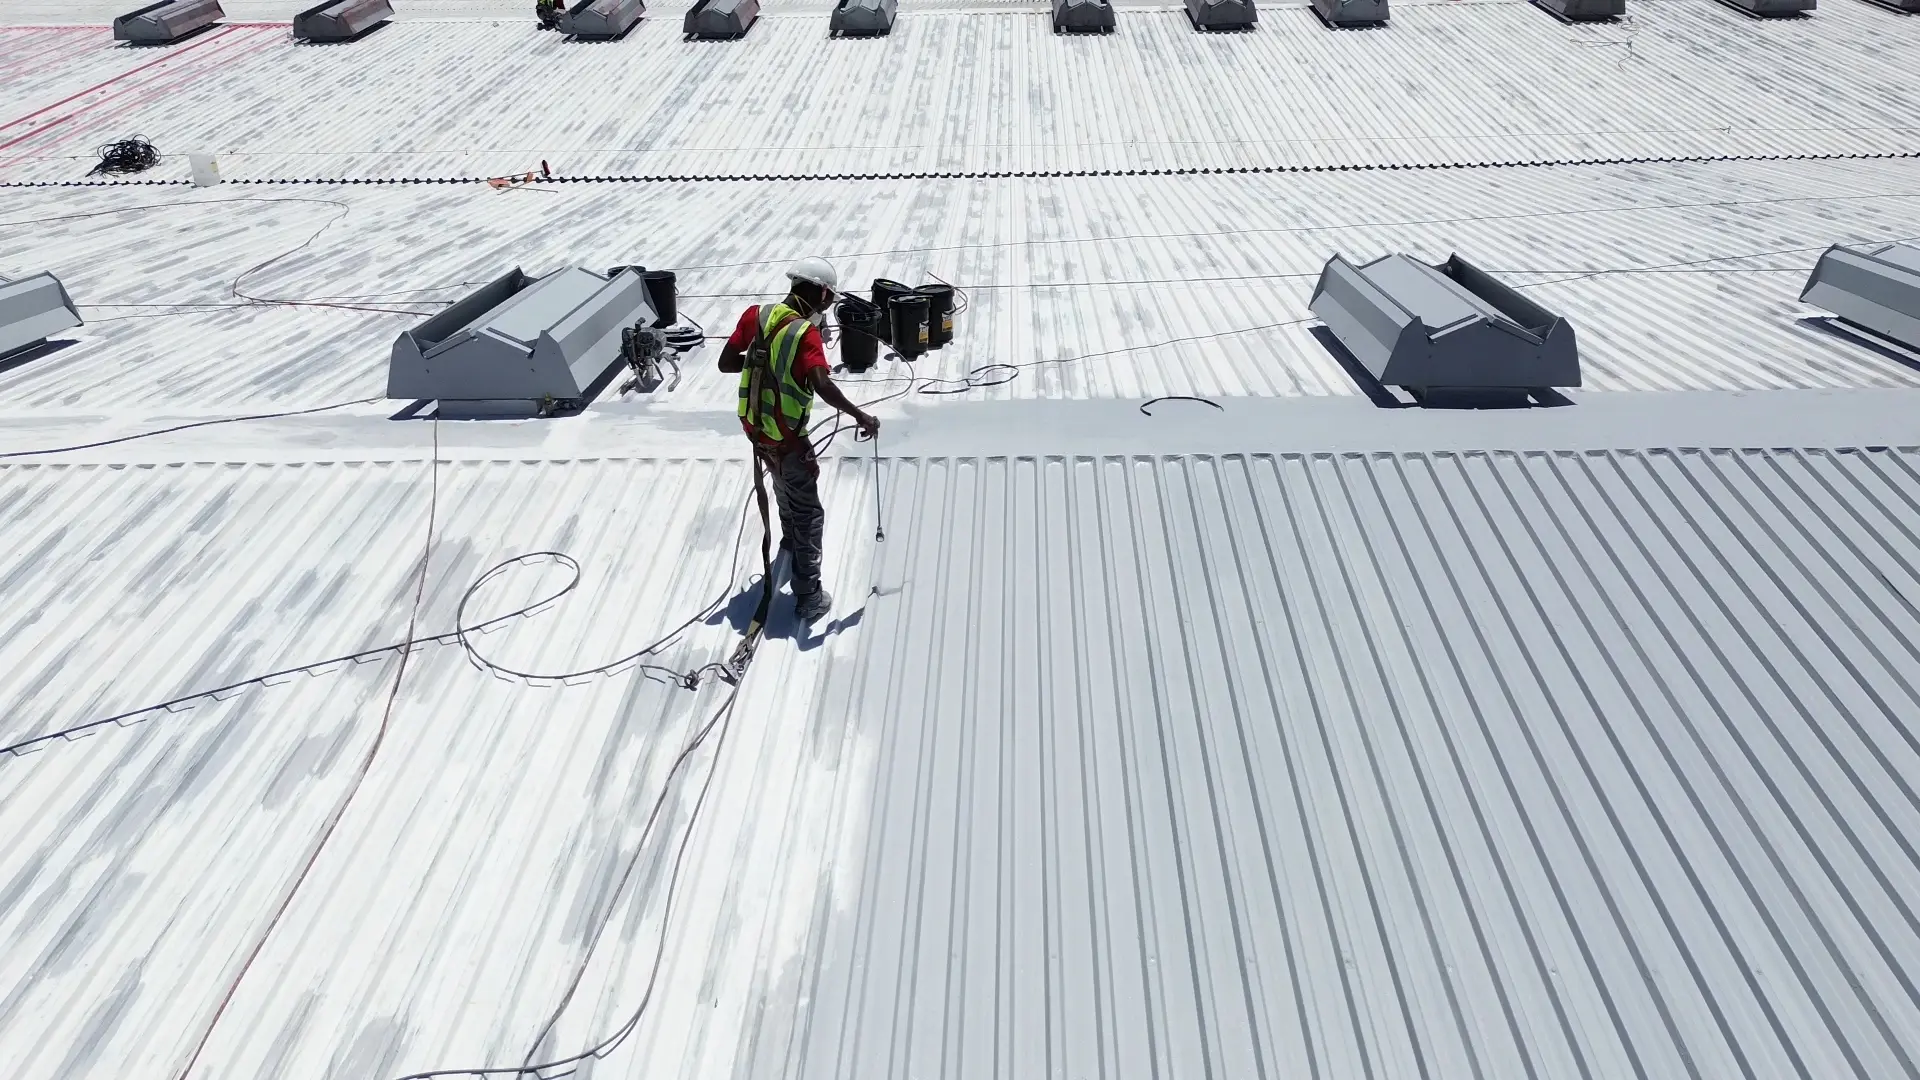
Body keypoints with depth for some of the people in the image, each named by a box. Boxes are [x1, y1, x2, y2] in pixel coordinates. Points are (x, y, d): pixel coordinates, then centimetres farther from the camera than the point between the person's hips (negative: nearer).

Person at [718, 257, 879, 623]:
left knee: (785, 484, 35)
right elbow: (822, 385, -38)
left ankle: (791, 539, 61)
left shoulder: (756, 315, -4)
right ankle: (808, 596, 5)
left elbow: (725, 363, -1)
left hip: (754, 426, 8)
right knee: (809, 513, 3)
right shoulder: (805, 333, -24)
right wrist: (859, 415, -31)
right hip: (786, 438, -8)